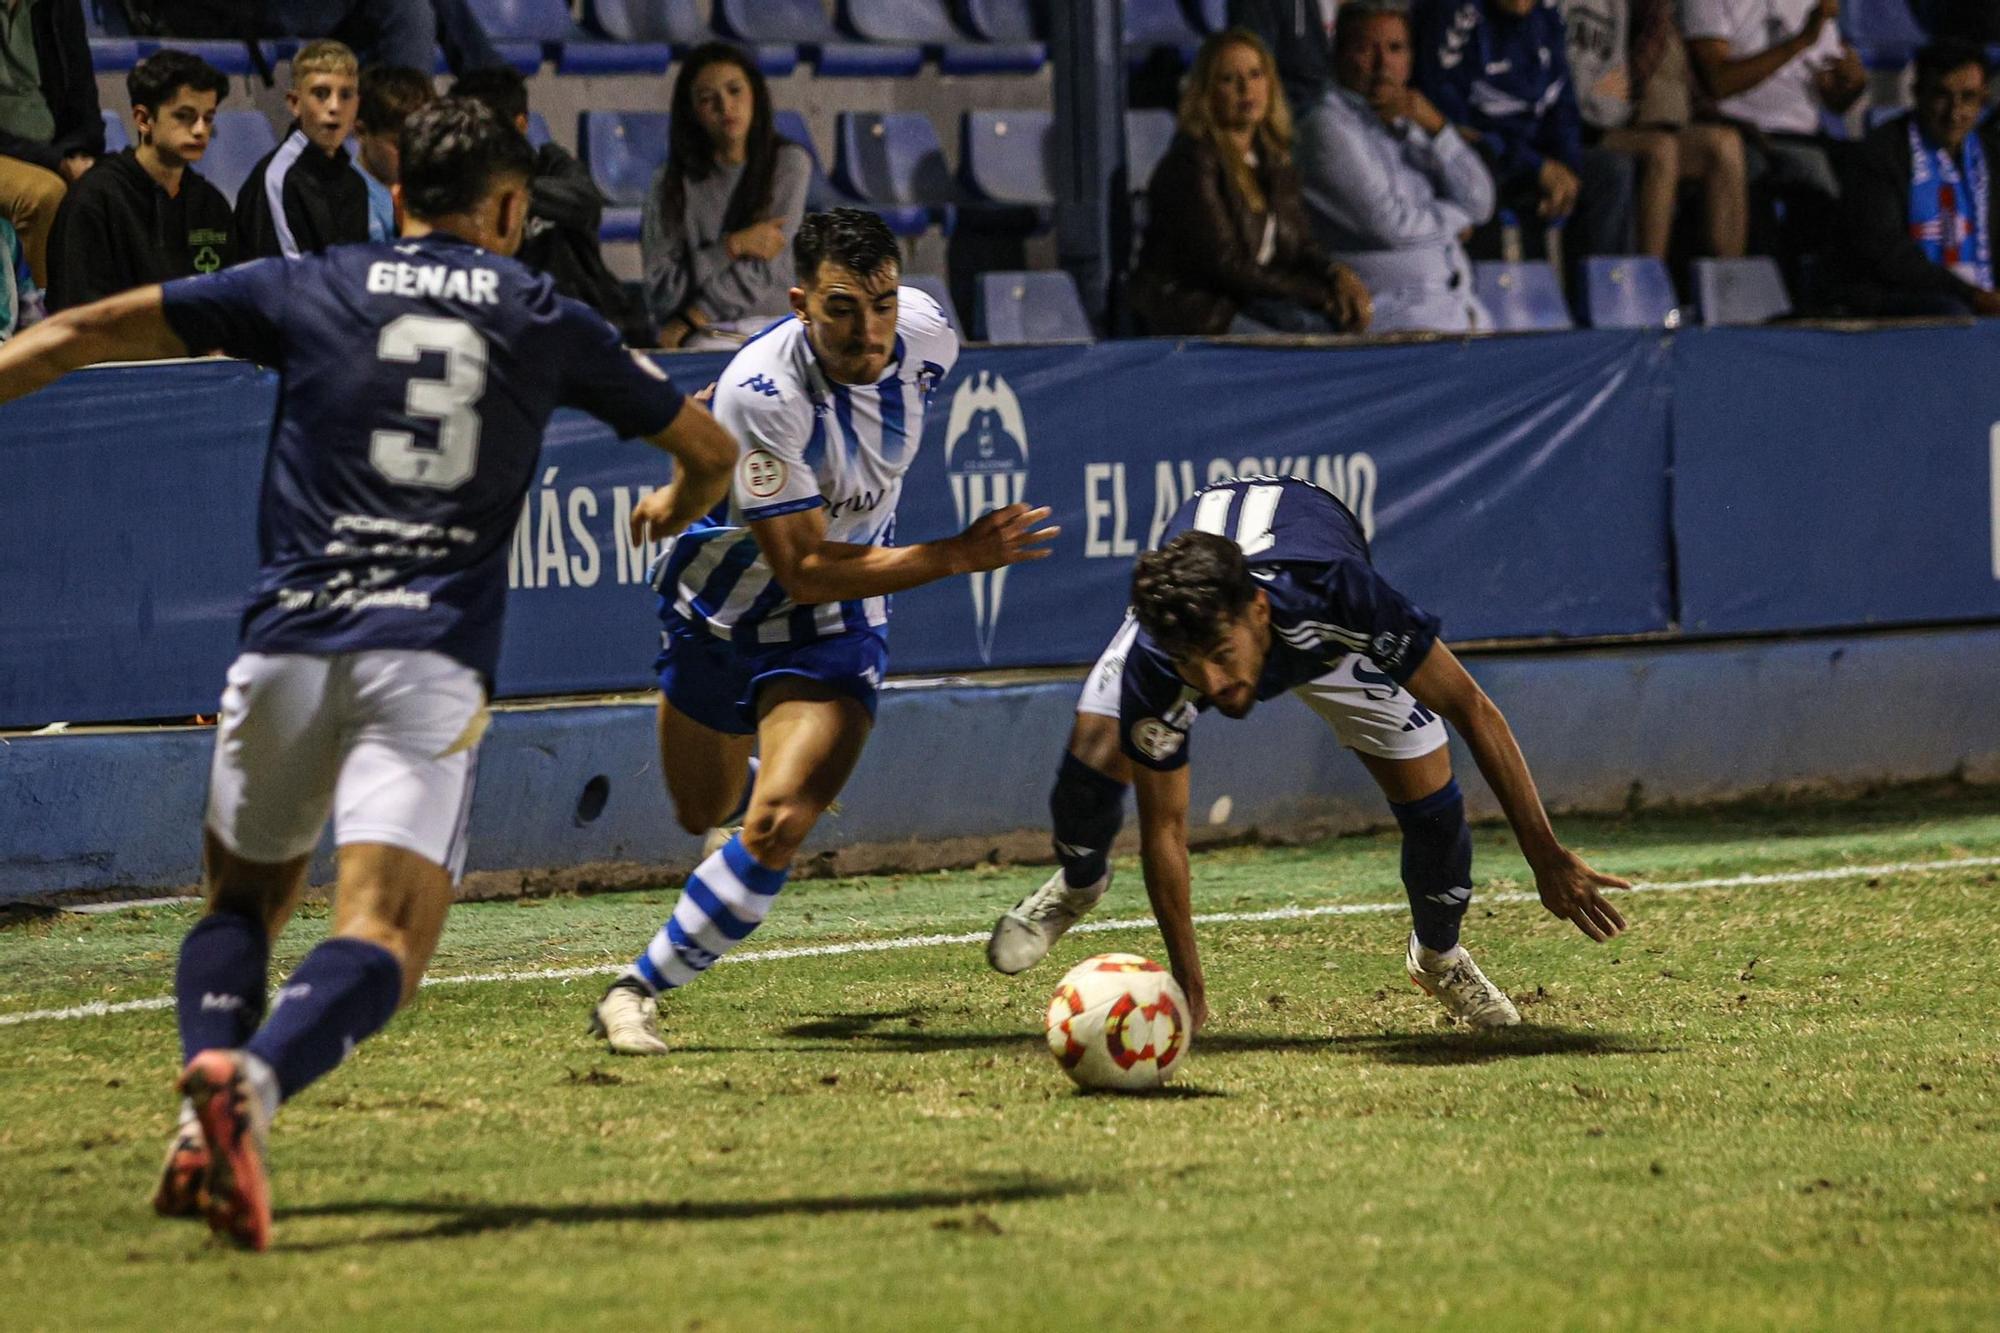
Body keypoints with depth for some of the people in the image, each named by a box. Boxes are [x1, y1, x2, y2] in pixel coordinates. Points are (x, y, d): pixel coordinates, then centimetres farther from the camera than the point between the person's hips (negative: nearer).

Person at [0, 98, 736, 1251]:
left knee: (244, 899, 21)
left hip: (290, 647, 2)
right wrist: (676, 512, 50)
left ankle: (209, 1074, -7)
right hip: (434, 666, -2)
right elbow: (711, 448, 28)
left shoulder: (308, 290, 13)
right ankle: (253, 1082, -40)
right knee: (386, 938, -11)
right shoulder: (546, 320, 15)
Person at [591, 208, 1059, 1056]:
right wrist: (962, 555, -37)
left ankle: (640, 991, -5)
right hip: (722, 613, -1)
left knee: (774, 826, -21)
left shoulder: (926, 334, -19)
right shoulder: (764, 396, -34)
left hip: (834, 634, 2)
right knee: (703, 815, 22)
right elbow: (806, 570, -32)